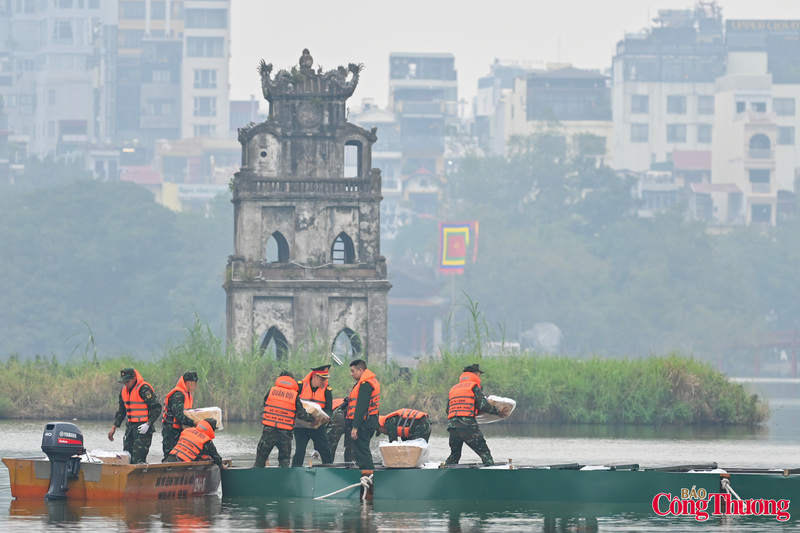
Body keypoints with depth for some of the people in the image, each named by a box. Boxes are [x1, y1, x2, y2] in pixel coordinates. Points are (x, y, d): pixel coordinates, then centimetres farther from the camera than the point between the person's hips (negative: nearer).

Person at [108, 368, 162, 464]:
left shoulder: (144, 389, -14)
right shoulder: (124, 390, 12)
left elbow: (156, 408, -14)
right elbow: (121, 411, 23)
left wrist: (148, 424, -20)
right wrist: (114, 427, 18)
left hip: (143, 428, -8)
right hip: (130, 428, 8)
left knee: (138, 459, -15)